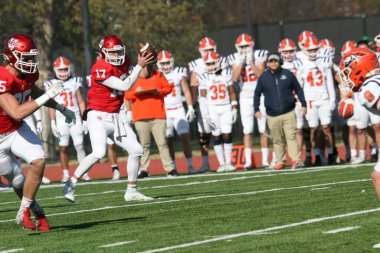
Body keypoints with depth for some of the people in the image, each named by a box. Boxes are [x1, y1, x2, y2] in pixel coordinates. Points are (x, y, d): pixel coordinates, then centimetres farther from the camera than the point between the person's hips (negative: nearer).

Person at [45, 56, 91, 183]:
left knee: (79, 146, -4)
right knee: (63, 147, -2)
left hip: (75, 117, 1)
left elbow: (81, 102, 9)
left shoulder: (75, 82, 7)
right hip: (61, 119, -1)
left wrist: (84, 119, 4)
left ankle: (84, 172, -1)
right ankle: (65, 173, 6)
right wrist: (52, 122, -2)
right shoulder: (52, 85, 4)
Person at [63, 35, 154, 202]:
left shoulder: (124, 62, 3)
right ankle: (70, 185, -14)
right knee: (99, 153, -24)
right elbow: (124, 86, -22)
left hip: (115, 116, 8)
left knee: (136, 150, 7)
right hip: (99, 116, -8)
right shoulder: (100, 69, -20)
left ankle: (131, 191, 18)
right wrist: (139, 66, -20)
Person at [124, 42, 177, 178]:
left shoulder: (158, 75, 7)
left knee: (162, 143, 0)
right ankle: (144, 170, 10)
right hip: (141, 117, 0)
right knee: (144, 145, 3)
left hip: (158, 115, 0)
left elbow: (168, 88, 9)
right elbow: (127, 96, 3)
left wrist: (159, 91, -9)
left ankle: (170, 168, 2)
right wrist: (136, 92, -16)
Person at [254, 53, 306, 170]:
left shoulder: (288, 74, 2)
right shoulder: (263, 78, 3)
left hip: (288, 113, -1)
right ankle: (280, 161, 14)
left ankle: (296, 160, -11)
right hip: (272, 115, 1)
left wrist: (303, 104, 7)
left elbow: (298, 89, 10)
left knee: (291, 137, -9)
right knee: (277, 140, 6)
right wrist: (256, 109, 9)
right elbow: (257, 94, 13)